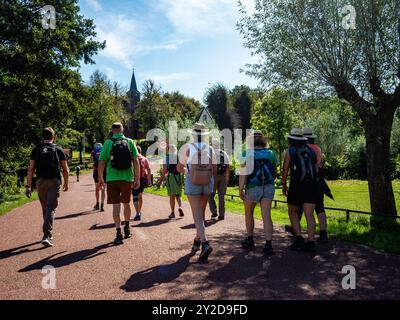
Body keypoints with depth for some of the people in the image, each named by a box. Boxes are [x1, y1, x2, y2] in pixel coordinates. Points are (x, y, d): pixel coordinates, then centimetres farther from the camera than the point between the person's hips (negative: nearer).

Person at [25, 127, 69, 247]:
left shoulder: (36, 150, 6)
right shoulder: (58, 150, 3)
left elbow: (31, 169, 2)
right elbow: (65, 169, 3)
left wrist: (28, 186, 3)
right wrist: (66, 183, 15)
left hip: (40, 182, 3)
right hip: (54, 182, -2)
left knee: (45, 208, 17)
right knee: (51, 209, -3)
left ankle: (49, 234, 28)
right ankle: (46, 236, -14)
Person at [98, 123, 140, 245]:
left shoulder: (108, 143, -1)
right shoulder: (130, 142, 3)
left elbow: (101, 162, -1)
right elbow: (136, 161, -3)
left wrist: (100, 178, 11)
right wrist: (137, 178, -1)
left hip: (112, 178, -2)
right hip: (127, 178, 2)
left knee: (116, 205, 1)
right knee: (126, 204, 18)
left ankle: (119, 233, -5)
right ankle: (127, 229, 33)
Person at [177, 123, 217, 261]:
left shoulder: (187, 148, -4)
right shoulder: (210, 149, 4)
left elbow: (179, 168, 3)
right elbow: (215, 170, 4)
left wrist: (185, 169, 25)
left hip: (193, 184, -3)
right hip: (207, 184, 4)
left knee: (198, 216, -5)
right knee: (201, 213, 19)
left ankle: (205, 243, -23)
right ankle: (197, 241, 32)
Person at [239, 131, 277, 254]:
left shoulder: (247, 153, -5)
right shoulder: (271, 153, 6)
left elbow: (243, 172, -12)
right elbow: (275, 172, 11)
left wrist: (240, 189, -10)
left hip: (253, 188, -3)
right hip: (268, 187, 3)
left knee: (249, 213, 17)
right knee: (266, 215, 3)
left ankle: (250, 241, 26)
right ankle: (268, 244, -1)